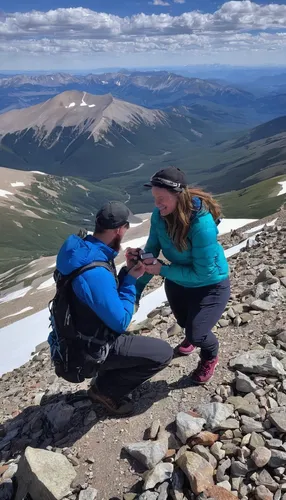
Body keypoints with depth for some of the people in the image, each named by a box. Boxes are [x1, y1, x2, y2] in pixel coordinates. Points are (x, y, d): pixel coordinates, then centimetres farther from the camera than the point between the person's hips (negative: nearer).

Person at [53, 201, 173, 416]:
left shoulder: (83, 249, -3)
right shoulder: (95, 272, -33)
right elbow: (121, 322, -24)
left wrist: (127, 270, -4)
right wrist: (132, 279, -16)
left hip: (78, 336, 9)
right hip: (90, 349, -9)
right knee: (163, 353, -5)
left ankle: (105, 383, 23)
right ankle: (106, 390, 9)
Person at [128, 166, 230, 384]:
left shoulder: (202, 225, -39)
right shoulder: (159, 216, -21)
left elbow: (203, 273, -33)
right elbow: (151, 252, -13)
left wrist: (163, 270, -35)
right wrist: (136, 291, -19)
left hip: (210, 285, -6)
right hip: (177, 281, 6)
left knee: (196, 334, -12)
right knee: (184, 323, 26)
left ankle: (211, 356, 25)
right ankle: (192, 337, 64)